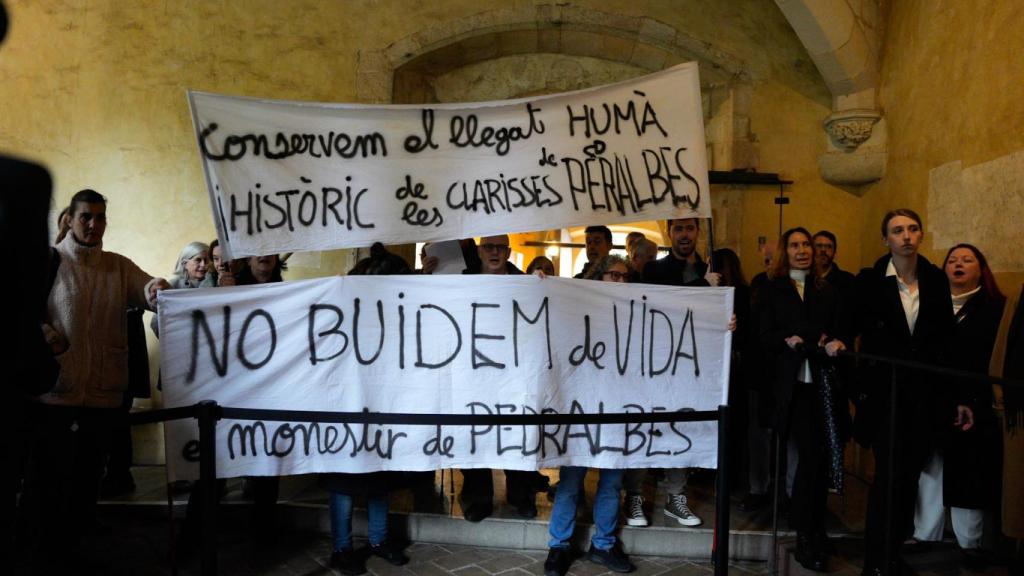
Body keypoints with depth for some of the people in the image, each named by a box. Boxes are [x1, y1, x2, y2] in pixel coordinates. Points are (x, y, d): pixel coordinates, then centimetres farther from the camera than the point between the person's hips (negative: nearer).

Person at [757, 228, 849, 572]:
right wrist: (787, 340, -17)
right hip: (792, 382, -3)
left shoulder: (828, 291, 17)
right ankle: (809, 535, 5)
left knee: (817, 455, 1)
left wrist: (838, 343, -13)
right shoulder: (771, 290, 9)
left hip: (824, 380, 3)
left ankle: (807, 531, 17)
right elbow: (764, 338, 1)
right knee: (813, 454, -9)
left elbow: (841, 331, 9)